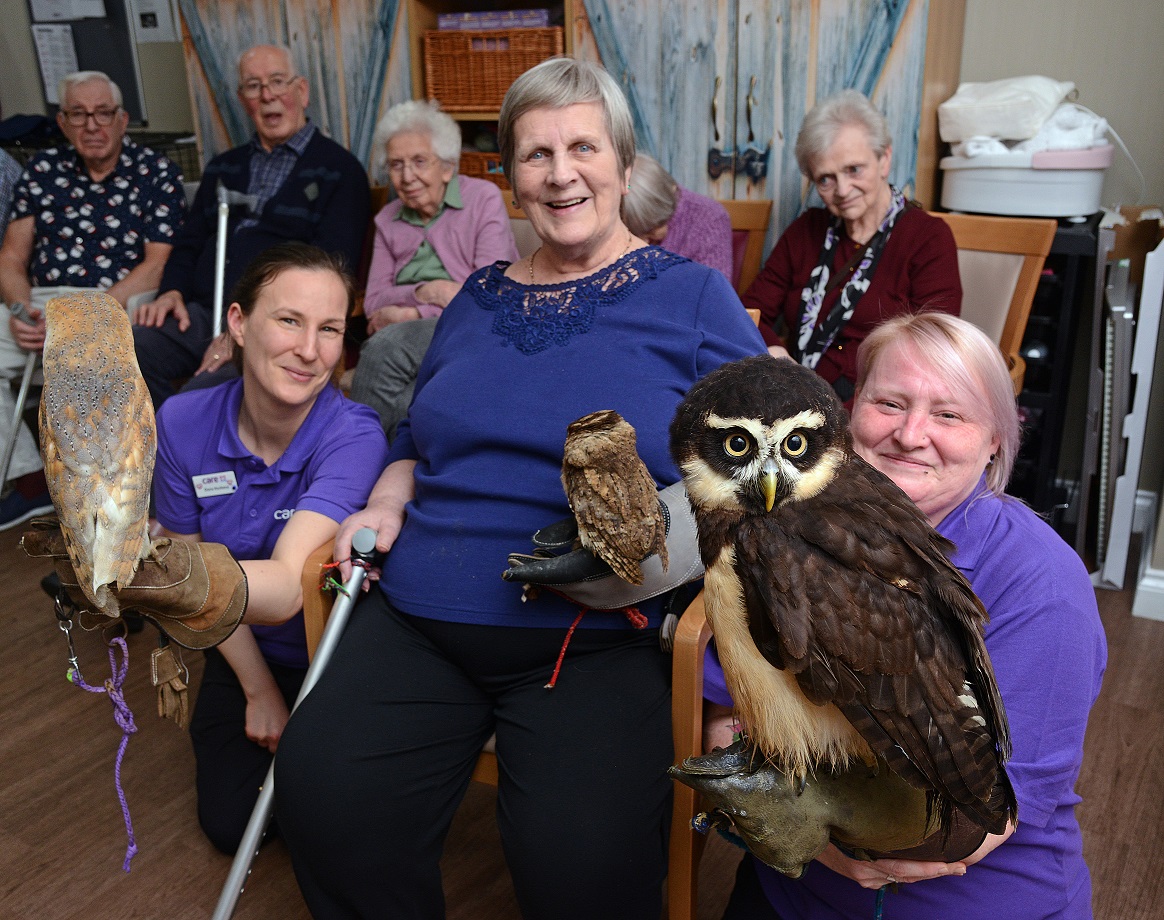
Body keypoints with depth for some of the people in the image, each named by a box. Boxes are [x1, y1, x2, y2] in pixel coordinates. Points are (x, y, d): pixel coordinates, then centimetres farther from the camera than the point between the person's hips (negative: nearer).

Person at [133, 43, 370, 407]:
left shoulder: (340, 170, 5)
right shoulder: (223, 167, 26)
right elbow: (189, 244, 27)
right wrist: (171, 292, 3)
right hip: (202, 313, 6)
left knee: (207, 389, -33)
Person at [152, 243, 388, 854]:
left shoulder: (354, 436, -32)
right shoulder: (182, 422, -18)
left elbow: (286, 589, -46)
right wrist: (259, 689, -3)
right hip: (245, 650, 3)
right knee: (228, 822, 8)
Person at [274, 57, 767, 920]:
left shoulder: (693, 297, 5)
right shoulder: (481, 296, 18)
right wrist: (385, 503, 6)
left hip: (598, 639, -3)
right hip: (418, 620, 4)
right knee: (322, 798, -19)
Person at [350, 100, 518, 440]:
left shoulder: (484, 198, 1)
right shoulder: (387, 221, 17)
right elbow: (373, 303, 9)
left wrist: (412, 313, -10)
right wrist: (426, 292, -12)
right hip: (405, 336, 4)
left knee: (387, 344, -32)